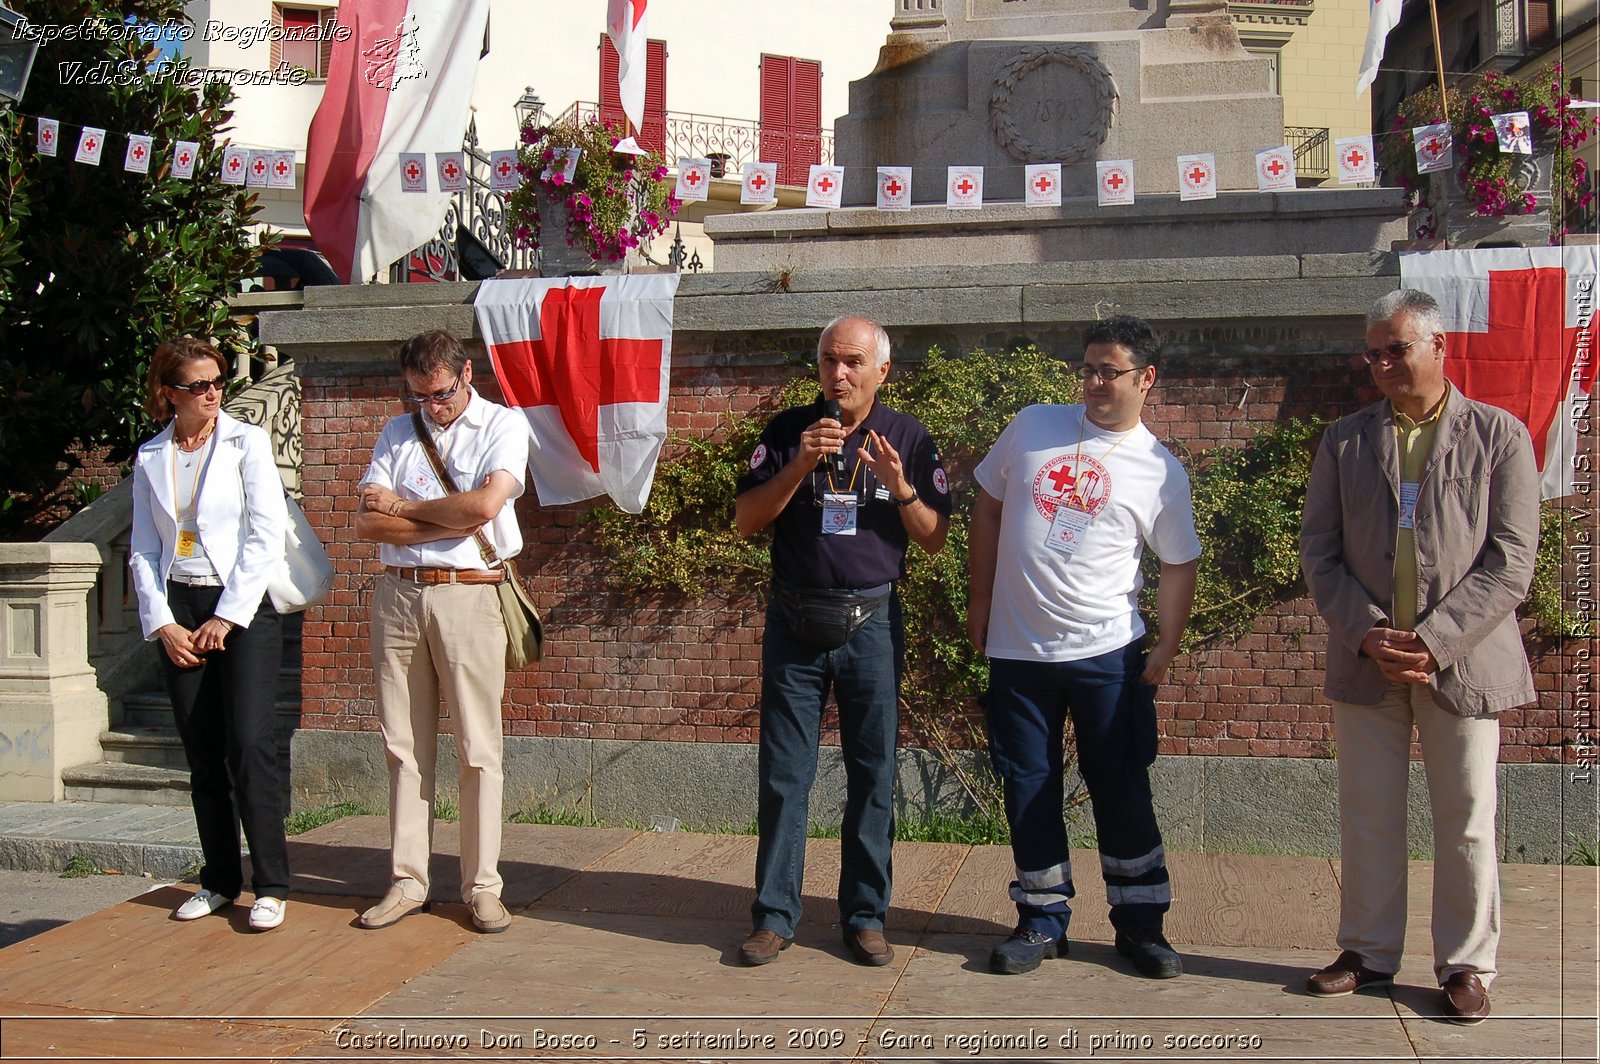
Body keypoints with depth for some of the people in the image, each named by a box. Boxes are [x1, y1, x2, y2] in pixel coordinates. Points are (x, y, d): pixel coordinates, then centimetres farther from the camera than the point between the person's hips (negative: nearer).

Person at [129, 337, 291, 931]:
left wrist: (226, 619, -10)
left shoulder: (247, 442, -1)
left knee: (249, 744, -11)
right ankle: (220, 880, 17)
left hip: (245, 606, -4)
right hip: (179, 614, 4)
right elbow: (143, 552, 10)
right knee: (202, 753, 7)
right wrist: (163, 625, -2)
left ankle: (270, 886, -4)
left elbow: (266, 537, -7)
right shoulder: (150, 459, 10)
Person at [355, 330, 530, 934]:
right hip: (398, 595, 4)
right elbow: (366, 523, 4)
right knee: (405, 746, 7)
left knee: (478, 749, -1)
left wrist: (402, 506, -2)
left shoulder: (503, 425, 3)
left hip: (468, 595, -4)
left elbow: (486, 503, -14)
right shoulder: (397, 433, 14)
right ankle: (407, 882, 14)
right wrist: (451, 521, -8)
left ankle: (481, 887, 7)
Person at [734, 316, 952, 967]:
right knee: (783, 774, 3)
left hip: (871, 623, 0)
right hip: (794, 622, 0)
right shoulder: (788, 431, 3)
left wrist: (900, 486, -16)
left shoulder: (907, 438, 3)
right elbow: (746, 521, -3)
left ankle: (865, 916, 15)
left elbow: (934, 540, 2)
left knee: (872, 775, 5)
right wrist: (800, 465, -16)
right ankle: (774, 915, 12)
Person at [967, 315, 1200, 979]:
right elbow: (988, 510, 12)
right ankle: (1042, 922, 22)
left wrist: (1166, 651, -3)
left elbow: (1179, 567, 5)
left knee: (1122, 792, 5)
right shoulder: (1032, 427, 4)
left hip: (1107, 653, -2)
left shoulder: (1160, 472, 0)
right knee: (1029, 790, 9)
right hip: (1017, 649, 2)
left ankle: (1139, 925, 19)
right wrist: (979, 604, 9)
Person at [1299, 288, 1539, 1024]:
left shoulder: (1499, 436, 0)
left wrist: (1434, 639, -15)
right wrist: (1368, 633, -10)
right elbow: (1319, 553, 4)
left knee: (1467, 824, 5)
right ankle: (1369, 954, 23)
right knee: (1367, 818, 10)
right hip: (1366, 661, 3)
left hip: (1463, 661, -2)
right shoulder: (1345, 441, 8)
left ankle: (1466, 964, 19)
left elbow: (1510, 562, -7)